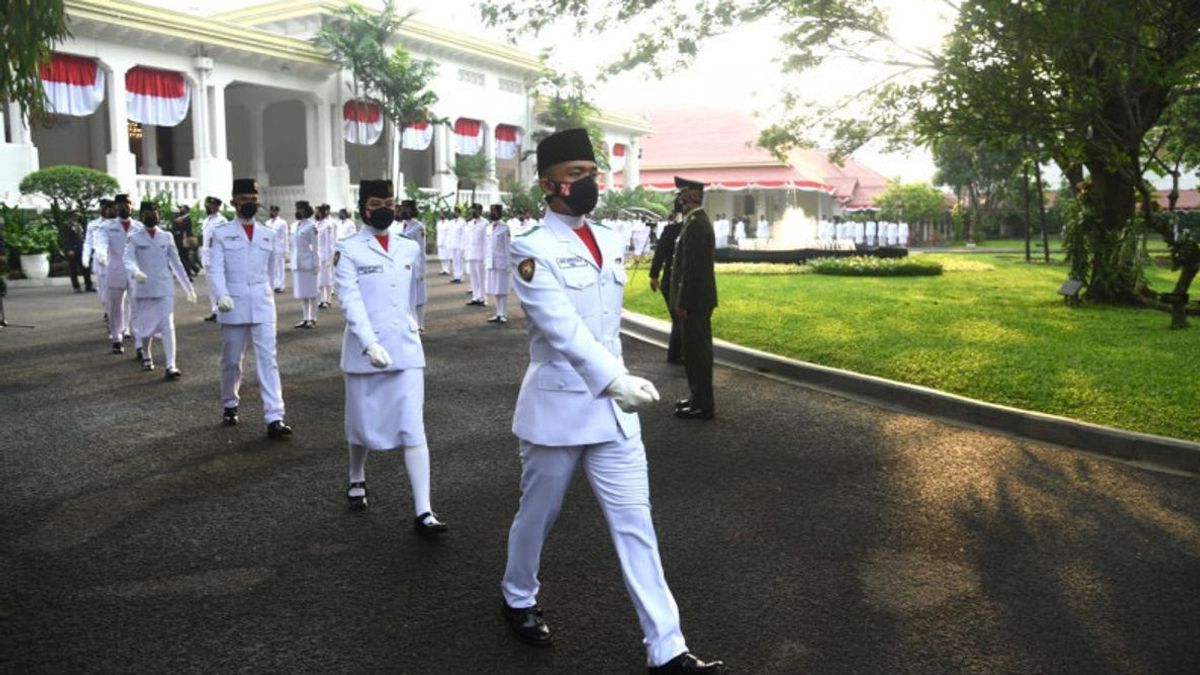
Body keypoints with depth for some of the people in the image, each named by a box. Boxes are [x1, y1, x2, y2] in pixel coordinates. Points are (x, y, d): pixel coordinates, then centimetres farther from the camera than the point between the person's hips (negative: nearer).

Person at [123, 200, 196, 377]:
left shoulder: (167, 237, 6)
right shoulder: (134, 239, 0)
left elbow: (176, 263, 10)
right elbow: (128, 260, -13)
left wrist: (188, 288, 10)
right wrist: (135, 272, -37)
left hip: (165, 289, 0)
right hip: (144, 288, 0)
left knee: (168, 325, -12)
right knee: (146, 326, 14)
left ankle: (170, 366, -14)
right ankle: (146, 356, 39)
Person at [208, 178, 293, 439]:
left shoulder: (268, 234, 9)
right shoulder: (221, 233, 1)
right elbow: (216, 269, -8)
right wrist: (222, 295, -24)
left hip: (262, 305, 1)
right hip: (233, 306, -1)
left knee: (268, 359, -8)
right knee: (232, 360, 12)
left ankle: (274, 418, -12)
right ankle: (230, 405, 35)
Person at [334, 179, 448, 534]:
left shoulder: (410, 248, 8)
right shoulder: (349, 250, -4)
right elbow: (350, 302, -14)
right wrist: (370, 345, -25)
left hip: (406, 350, 2)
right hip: (364, 351, -2)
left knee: (413, 429, -6)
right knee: (363, 424, 14)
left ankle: (423, 512, -7)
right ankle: (357, 479, 44)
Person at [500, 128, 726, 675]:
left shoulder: (611, 243, 8)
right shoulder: (531, 249, -13)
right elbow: (562, 328, -26)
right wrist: (616, 380, -38)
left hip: (612, 408, 5)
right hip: (557, 407, -5)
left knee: (635, 523, 4)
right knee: (539, 514, 14)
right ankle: (518, 599, 42)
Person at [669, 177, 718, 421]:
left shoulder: (696, 225, -18)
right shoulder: (697, 221, 14)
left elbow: (692, 269, -22)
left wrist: (683, 303, -20)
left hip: (694, 300, -10)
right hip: (697, 298, 10)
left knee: (697, 350, -4)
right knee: (696, 349, 16)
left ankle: (703, 406, 3)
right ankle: (699, 397, 26)